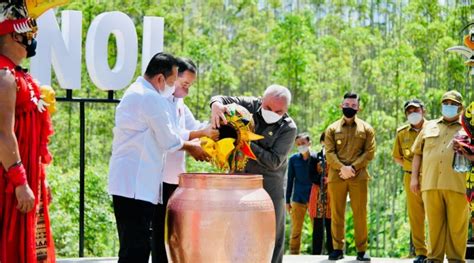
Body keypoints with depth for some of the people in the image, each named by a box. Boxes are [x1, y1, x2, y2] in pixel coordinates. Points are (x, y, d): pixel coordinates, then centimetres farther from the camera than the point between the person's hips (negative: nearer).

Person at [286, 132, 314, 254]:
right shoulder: (293, 159, 2)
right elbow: (290, 181, 7)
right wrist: (287, 201, 6)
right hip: (298, 198, 1)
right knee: (295, 231, 3)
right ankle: (294, 255, 10)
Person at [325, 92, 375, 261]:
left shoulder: (366, 129, 9)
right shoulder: (332, 129, 10)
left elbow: (369, 152, 0)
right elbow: (329, 153, 0)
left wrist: (353, 168, -12)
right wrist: (342, 168, -16)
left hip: (359, 176, -1)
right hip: (336, 176, 1)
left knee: (360, 214, -1)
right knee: (336, 214, 3)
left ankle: (362, 250, 3)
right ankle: (337, 249, 9)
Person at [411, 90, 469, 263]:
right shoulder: (429, 127, 20)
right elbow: (417, 153, 19)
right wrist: (414, 177, 10)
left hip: (457, 185, -2)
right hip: (430, 184, 2)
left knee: (457, 226, -1)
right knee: (434, 224, 4)